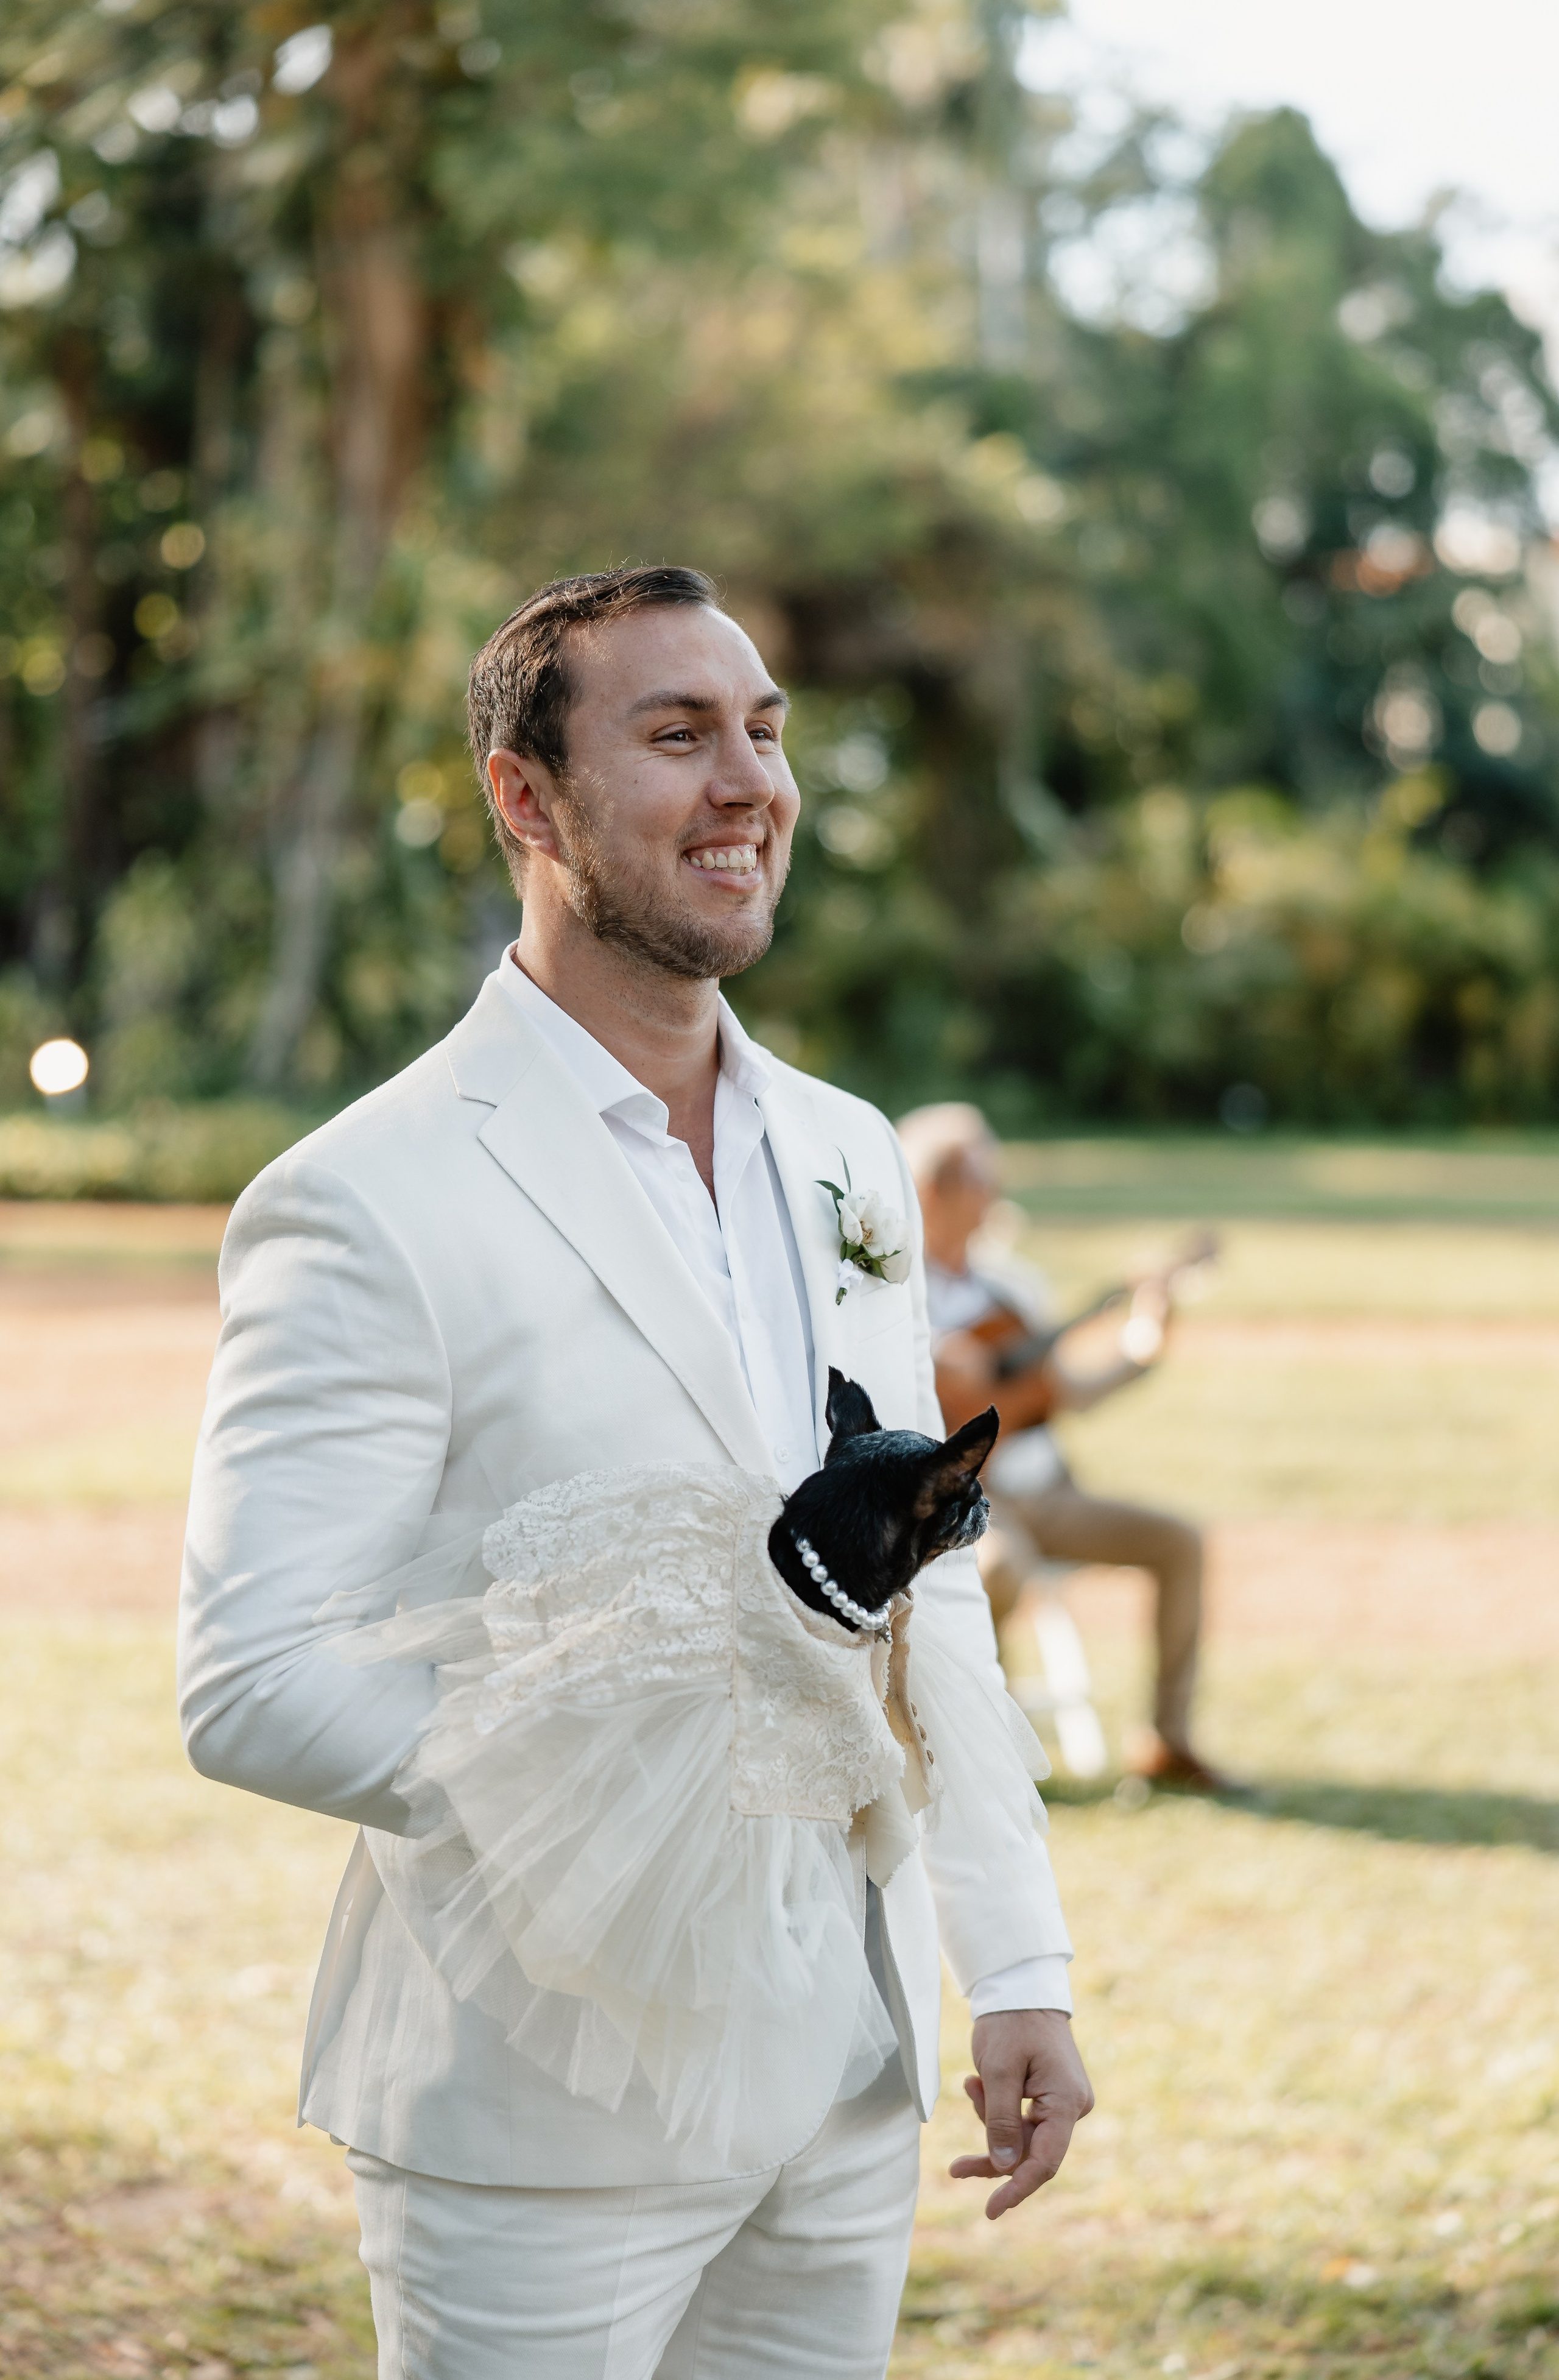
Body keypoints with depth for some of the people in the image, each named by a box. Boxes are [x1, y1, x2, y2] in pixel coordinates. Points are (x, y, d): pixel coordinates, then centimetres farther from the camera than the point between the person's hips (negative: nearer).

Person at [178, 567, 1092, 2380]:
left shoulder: (845, 1158, 10)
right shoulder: (365, 1209, -13)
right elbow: (255, 1687, -18)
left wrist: (1017, 1966, 10)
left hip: (846, 2092, 6)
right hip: (544, 2123, -6)